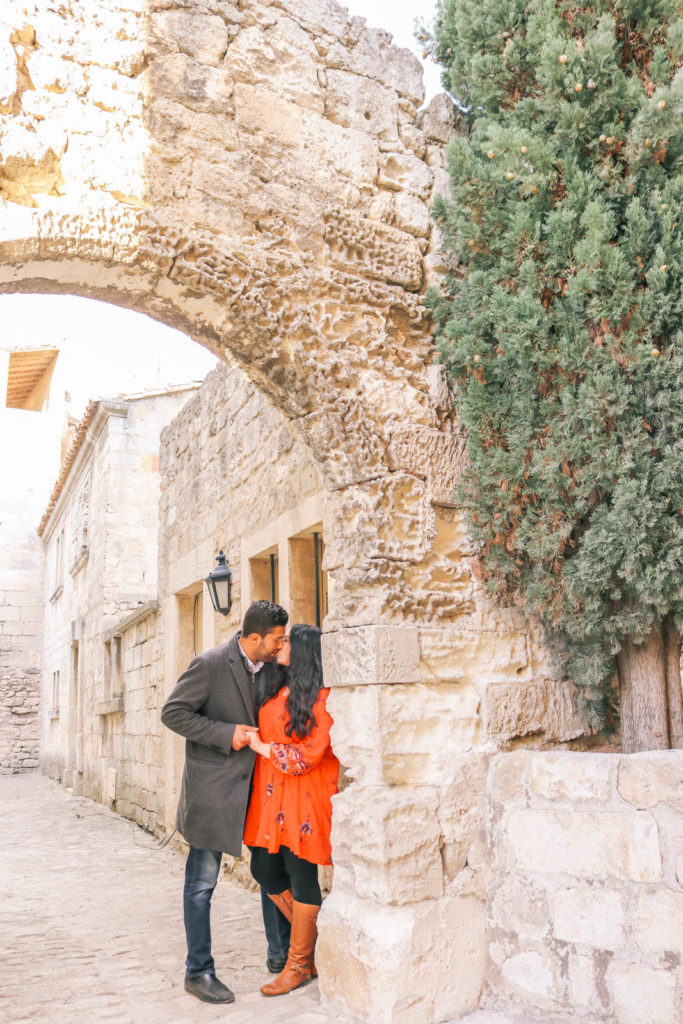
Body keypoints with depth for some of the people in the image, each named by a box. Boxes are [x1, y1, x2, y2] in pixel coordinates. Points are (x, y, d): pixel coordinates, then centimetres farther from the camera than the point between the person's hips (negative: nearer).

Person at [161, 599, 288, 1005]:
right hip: (213, 788, -7)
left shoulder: (268, 668, 7)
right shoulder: (210, 664, -15)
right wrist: (226, 734, -20)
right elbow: (173, 713, -14)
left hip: (255, 785, 7)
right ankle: (199, 972, 16)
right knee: (201, 884, 3)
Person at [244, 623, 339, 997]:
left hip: (302, 800, -8)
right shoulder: (278, 691, 11)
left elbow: (307, 755, -16)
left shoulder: (321, 698, -13)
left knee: (300, 876, 1)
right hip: (270, 796, 8)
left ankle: (300, 964, 18)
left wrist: (261, 747, -8)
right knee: (264, 869, 9)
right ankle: (317, 937, 28)